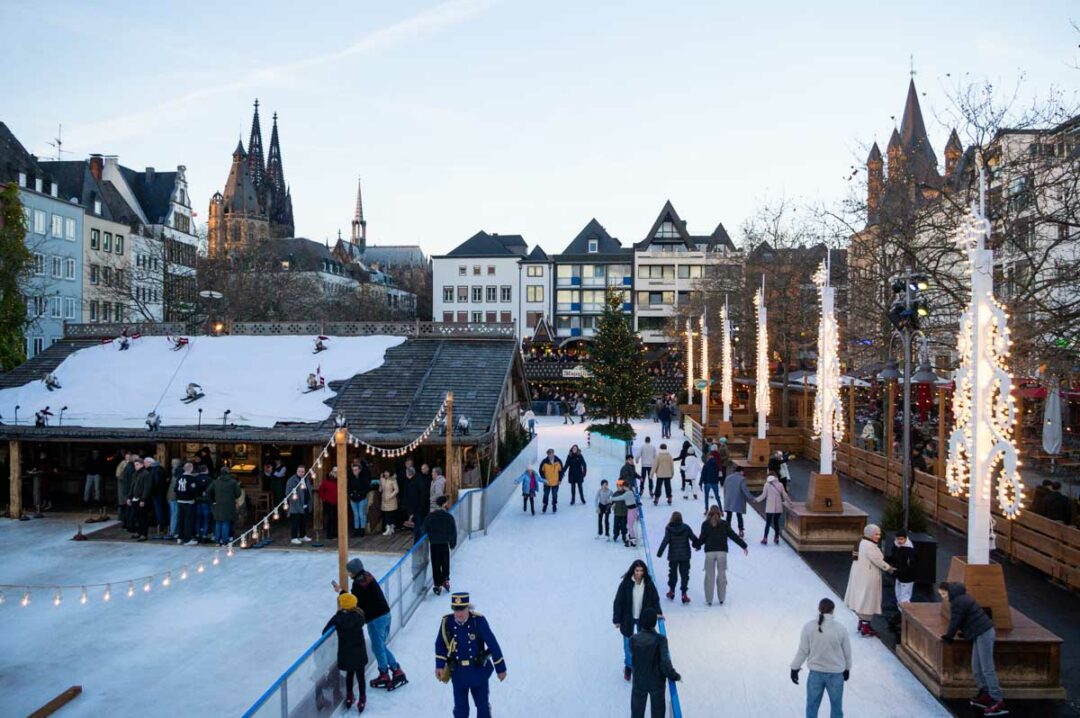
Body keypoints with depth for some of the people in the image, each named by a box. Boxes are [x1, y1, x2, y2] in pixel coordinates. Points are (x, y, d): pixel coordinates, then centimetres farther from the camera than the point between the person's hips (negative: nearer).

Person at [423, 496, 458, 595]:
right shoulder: (449, 516, -8)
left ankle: (438, 586, 9)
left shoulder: (429, 517, -10)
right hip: (445, 544, 1)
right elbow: (453, 531, -2)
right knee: (445, 563, 21)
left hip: (434, 545, -1)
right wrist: (453, 543, 11)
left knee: (436, 565, 6)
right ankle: (446, 580, 31)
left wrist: (429, 539, 15)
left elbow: (425, 531, -4)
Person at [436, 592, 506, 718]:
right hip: (458, 673, 1)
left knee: (483, 705, 14)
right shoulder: (447, 622, -12)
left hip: (479, 671, -1)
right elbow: (440, 644, 6)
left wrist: (500, 668, -6)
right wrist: (440, 665, -2)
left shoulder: (478, 621, -19)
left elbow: (493, 644, -11)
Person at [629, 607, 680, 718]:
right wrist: (674, 676, -10)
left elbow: (632, 660, -7)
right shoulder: (660, 639, -21)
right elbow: (665, 663, -24)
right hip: (657, 682, -1)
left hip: (639, 682, 1)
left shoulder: (634, 639, -15)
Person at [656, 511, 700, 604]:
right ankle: (684, 594, -1)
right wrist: (698, 545, 18)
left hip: (673, 556, 0)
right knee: (684, 574, 5)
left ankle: (671, 591, 29)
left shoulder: (669, 529, -10)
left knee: (672, 573, 17)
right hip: (685, 555, 0)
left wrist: (660, 552, -13)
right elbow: (694, 538, -2)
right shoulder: (686, 528, -7)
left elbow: (665, 541, -16)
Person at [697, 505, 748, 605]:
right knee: (722, 576, 11)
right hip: (722, 552, 1)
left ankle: (709, 600, 8)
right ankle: (721, 599, 14)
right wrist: (744, 546, 11)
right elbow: (733, 536, 3)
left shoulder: (705, 524, -1)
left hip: (709, 552, -1)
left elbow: (702, 538, -1)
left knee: (709, 576, 6)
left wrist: (698, 545, 19)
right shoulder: (725, 524, 1)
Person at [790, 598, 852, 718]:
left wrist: (795, 668, 6)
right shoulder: (840, 628, -11)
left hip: (816, 673, 0)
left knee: (812, 706, 15)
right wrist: (847, 668, 19)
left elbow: (803, 650, -7)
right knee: (836, 706, 17)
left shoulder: (809, 627, -11)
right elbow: (847, 652, 1)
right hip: (836, 673, 0)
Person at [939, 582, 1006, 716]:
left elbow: (955, 622, -12)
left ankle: (998, 702, -10)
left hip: (983, 634, -10)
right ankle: (985, 695, 14)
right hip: (980, 634, 10)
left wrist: (947, 637, 0)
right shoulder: (961, 598, 16)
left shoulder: (958, 602, -15)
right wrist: (963, 633, 17)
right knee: (976, 669, 11)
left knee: (987, 669, -10)